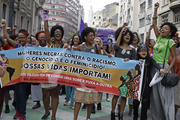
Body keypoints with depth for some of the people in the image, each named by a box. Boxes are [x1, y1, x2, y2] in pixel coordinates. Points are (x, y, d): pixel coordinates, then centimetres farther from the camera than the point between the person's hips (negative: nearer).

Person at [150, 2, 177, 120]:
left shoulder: (170, 42, -6)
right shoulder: (159, 37, 10)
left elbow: (174, 57, -6)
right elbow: (154, 24, 16)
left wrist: (168, 70, -19)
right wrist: (155, 10, 11)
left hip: (163, 68, -6)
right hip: (154, 67, 7)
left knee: (165, 95, -6)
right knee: (155, 95, 9)